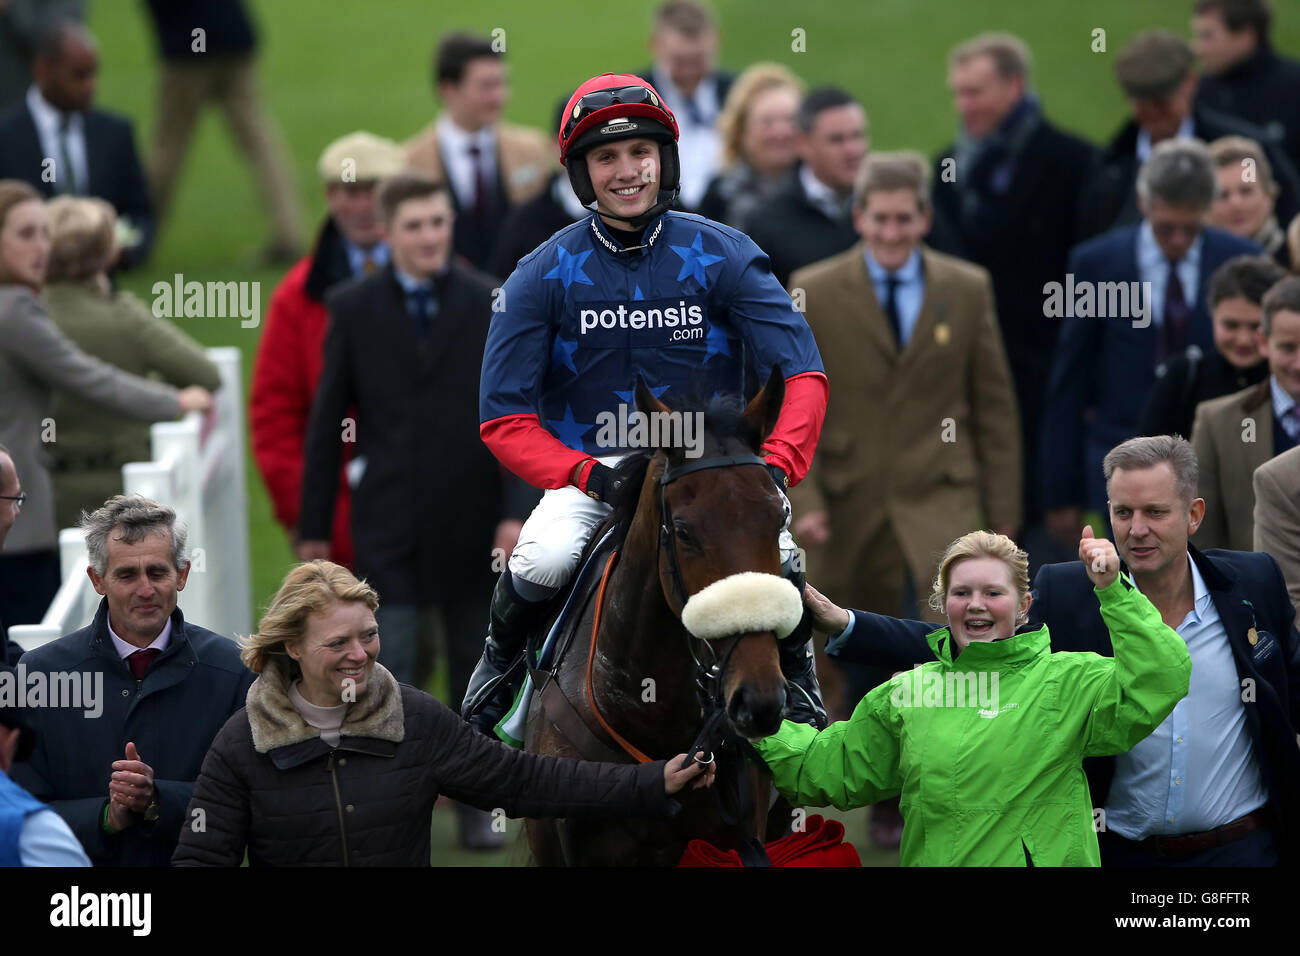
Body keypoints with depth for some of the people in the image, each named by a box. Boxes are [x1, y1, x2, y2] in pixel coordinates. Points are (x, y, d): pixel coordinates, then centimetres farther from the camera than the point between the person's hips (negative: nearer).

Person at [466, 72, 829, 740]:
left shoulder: (724, 257, -3)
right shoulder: (543, 276, -2)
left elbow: (802, 377, -9)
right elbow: (505, 421, -5)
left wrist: (776, 465, -27)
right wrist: (589, 474, -22)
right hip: (587, 467, 0)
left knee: (774, 561, -28)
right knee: (545, 560, -31)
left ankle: (796, 674, 5)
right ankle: (500, 660, 4)